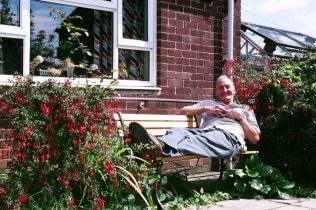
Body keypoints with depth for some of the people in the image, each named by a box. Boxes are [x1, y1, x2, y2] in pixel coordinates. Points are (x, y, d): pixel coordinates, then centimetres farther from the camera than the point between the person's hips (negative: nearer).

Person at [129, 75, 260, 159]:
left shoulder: (245, 109, 33)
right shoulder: (208, 103, 39)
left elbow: (255, 138, 21)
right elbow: (182, 111, 24)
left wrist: (240, 117, 10)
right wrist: (205, 109, 11)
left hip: (229, 136, -3)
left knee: (199, 139, -38)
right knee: (179, 131, -31)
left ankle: (162, 148, -67)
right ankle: (159, 144, -66)